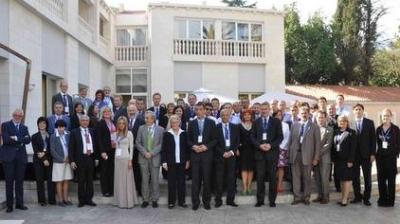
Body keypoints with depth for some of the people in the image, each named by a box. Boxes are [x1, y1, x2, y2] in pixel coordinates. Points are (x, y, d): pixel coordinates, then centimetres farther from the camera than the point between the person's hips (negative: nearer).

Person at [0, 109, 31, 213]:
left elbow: (28, 140, -1)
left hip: (21, 157, 3)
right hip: (8, 157, -3)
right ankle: (9, 205, 7)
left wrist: (16, 138, -12)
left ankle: (19, 203, 13)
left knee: (20, 182, 6)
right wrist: (21, 140, -9)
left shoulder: (24, 128, 16)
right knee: (9, 182, 0)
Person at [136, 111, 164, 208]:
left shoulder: (160, 129, 0)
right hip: (143, 158, 2)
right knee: (144, 180, 6)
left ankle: (154, 200, 14)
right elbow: (138, 143, 4)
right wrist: (145, 153, -10)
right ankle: (145, 199, 16)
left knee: (155, 180, 3)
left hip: (155, 158, -1)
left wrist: (152, 153, -12)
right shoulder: (141, 128, 5)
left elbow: (161, 144, -3)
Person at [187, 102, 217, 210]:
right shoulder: (191, 123, 9)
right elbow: (188, 139, 10)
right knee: (195, 179, 1)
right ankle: (195, 202, 9)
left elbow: (214, 139, 3)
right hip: (195, 154, 1)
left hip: (207, 154, -1)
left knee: (207, 178, 2)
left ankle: (206, 201, 13)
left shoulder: (211, 123, 5)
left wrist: (206, 146, -11)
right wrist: (193, 146, -9)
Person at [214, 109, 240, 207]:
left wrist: (232, 152, -6)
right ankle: (218, 200, 7)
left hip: (231, 155, 2)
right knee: (219, 179, 0)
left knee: (231, 178, 2)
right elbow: (215, 143, -2)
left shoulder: (235, 127, 10)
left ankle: (230, 200, 10)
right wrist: (223, 153, -10)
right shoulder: (216, 127, 2)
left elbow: (237, 141, 7)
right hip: (219, 155, -2)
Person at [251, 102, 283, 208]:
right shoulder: (256, 122, 10)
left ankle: (272, 200, 11)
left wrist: (271, 145, -12)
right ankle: (260, 200, 8)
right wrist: (259, 145, -10)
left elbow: (280, 137, 1)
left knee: (272, 177, 2)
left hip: (272, 152, -1)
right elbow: (253, 137, 7)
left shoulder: (276, 121, 5)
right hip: (259, 152, 1)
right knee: (260, 177, 0)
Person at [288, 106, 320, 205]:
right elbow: (290, 140, 8)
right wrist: (289, 154, 1)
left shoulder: (314, 126, 1)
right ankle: (297, 197, 14)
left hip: (307, 155, -2)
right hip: (295, 154, 2)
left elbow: (317, 143, -1)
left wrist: (316, 158, -5)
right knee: (296, 177, 5)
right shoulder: (295, 125, 9)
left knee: (307, 177, 7)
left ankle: (306, 197, 19)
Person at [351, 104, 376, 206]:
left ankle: (366, 198, 15)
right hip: (354, 155, 1)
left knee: (367, 177, 6)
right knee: (355, 177, 6)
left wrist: (373, 153, -7)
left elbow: (373, 139, -1)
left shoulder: (369, 123, 2)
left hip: (366, 154, -1)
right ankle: (357, 196, 18)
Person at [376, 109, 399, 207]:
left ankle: (390, 200, 10)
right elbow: (377, 142, 10)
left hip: (391, 157, -3)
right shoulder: (379, 129, 6)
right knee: (381, 178, 6)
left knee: (391, 179, 3)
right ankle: (382, 199, 15)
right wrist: (381, 149, -1)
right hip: (380, 157, 3)